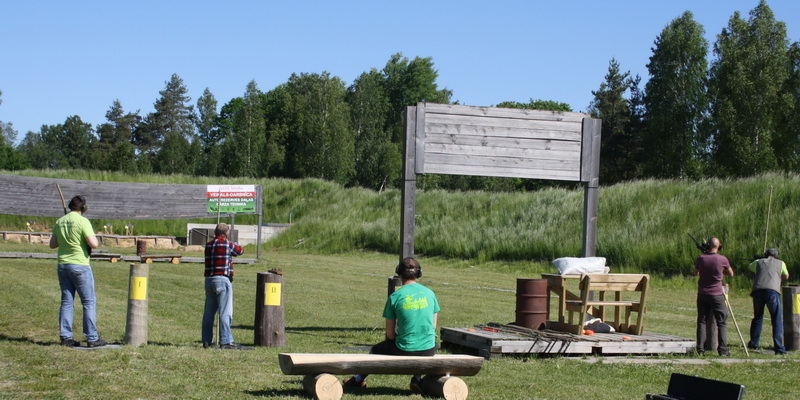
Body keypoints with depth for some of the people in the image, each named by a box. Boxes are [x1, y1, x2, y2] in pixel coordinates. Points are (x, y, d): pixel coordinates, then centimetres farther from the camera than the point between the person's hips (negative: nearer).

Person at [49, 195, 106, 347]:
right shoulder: (82, 221, -12)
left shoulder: (59, 222, 7)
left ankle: (66, 337, 11)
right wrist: (93, 237, 3)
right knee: (89, 302, 1)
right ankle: (92, 338, 0)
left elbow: (52, 244, 15)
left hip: (63, 265, 6)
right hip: (80, 266, -6)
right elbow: (94, 244, -17)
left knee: (67, 302, 11)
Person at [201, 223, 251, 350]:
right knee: (225, 312, -6)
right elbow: (240, 251, 9)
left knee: (209, 312, 11)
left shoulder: (208, 245, 8)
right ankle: (226, 341, -9)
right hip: (222, 279, -6)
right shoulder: (228, 244, -6)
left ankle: (207, 341, 15)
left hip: (209, 279, 6)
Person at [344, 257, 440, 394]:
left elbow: (390, 334, -1)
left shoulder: (395, 297, -6)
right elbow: (433, 326, 10)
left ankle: (359, 380, 49)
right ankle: (417, 378, 23)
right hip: (428, 350, 2)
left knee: (375, 350, 27)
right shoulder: (430, 293, 2)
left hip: (404, 351, -2)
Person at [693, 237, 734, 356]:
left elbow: (695, 272, 16)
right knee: (722, 323, 4)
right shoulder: (722, 259, -10)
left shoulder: (700, 258, -4)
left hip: (702, 295, 3)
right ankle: (722, 350, -1)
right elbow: (731, 274, 8)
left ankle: (700, 348, 4)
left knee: (702, 321, 8)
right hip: (717, 295, -3)